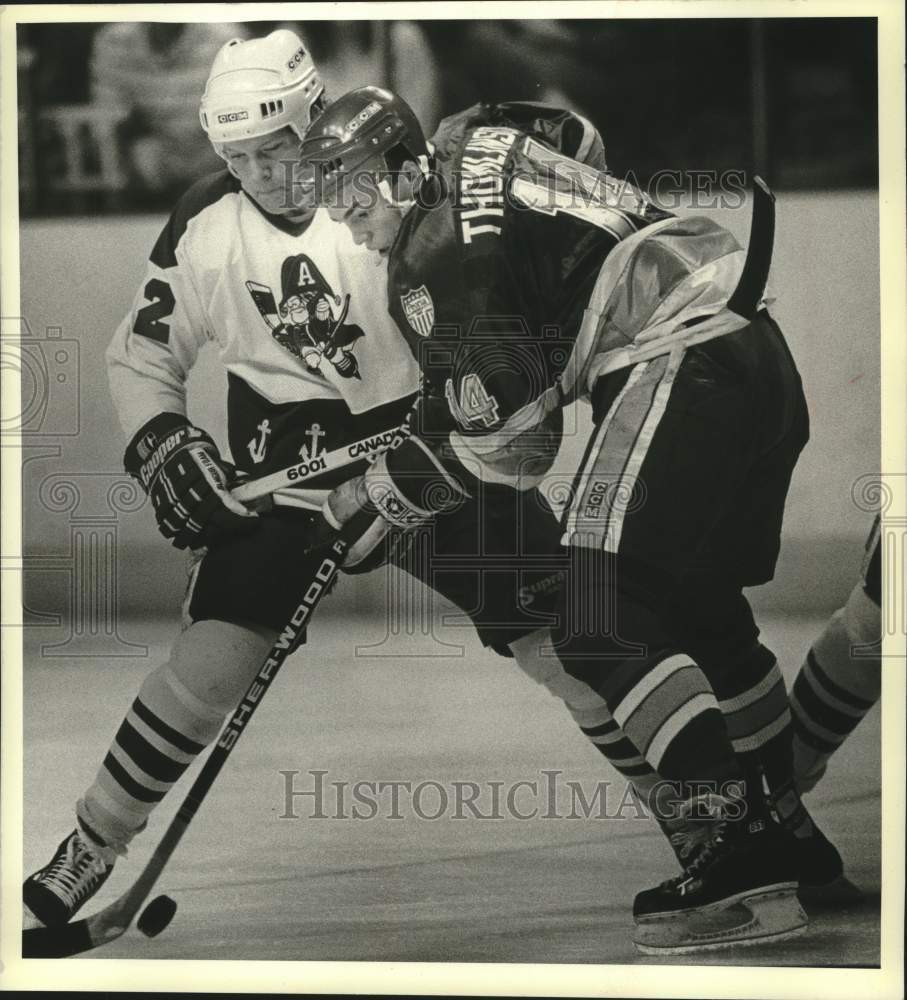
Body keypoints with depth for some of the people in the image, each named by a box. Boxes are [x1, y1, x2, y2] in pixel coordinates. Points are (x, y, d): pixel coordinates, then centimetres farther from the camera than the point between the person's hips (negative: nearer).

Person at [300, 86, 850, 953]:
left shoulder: (435, 252, -7)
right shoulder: (485, 172, 23)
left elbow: (507, 438, -8)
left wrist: (388, 493, 5)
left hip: (683, 371, -10)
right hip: (757, 356, 10)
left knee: (604, 626, -12)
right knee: (701, 607, 24)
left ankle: (732, 852, -22)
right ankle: (783, 829, 36)